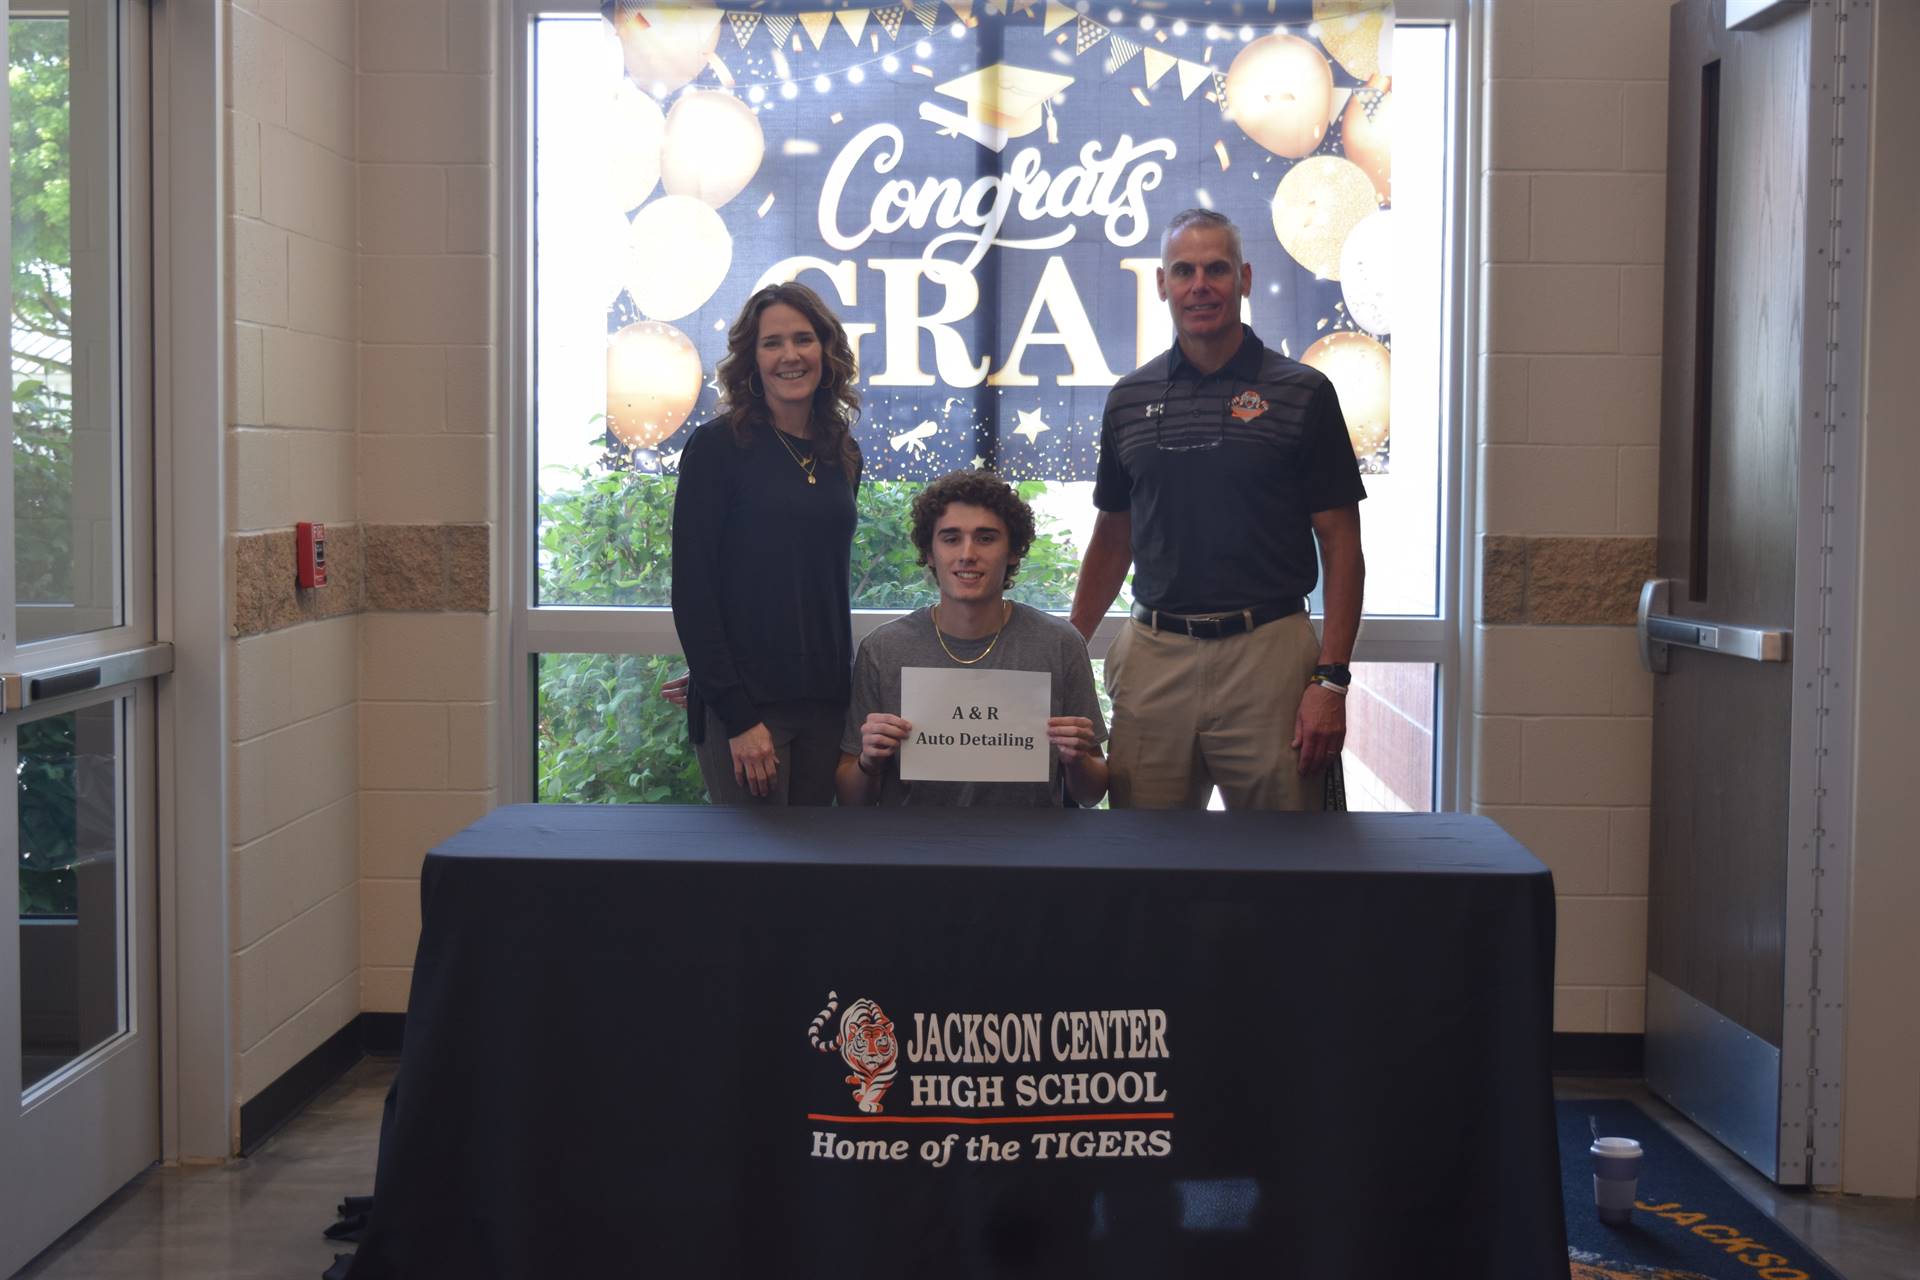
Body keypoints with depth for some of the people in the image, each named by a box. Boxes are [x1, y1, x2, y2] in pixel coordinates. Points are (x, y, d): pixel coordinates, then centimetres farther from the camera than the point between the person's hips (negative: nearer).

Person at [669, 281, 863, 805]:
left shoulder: (842, 456, 11)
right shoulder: (716, 446, -6)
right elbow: (691, 591, -10)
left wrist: (842, 693, 11)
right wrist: (737, 717, -16)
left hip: (823, 703, 5)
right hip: (745, 704, -5)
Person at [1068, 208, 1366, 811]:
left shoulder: (1302, 393, 0)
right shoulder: (1130, 398, 10)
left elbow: (1340, 545, -2)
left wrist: (1330, 678, -10)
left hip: (1268, 651, -3)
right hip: (1152, 655, 3)